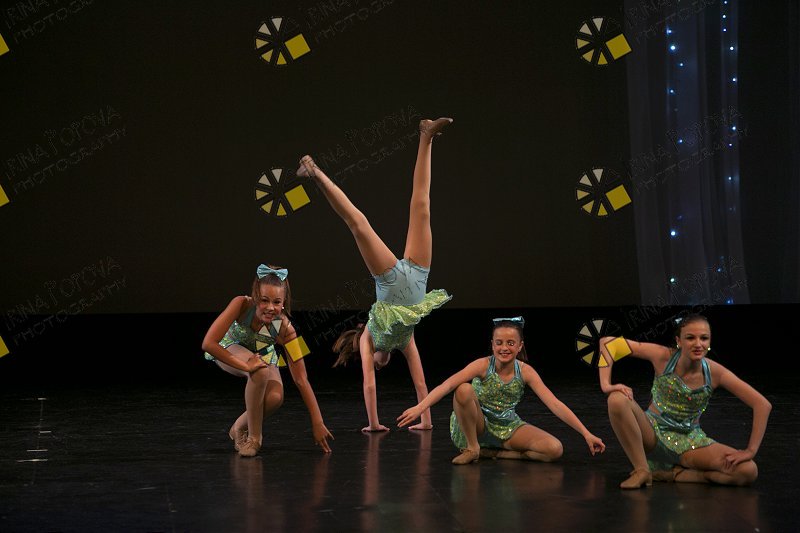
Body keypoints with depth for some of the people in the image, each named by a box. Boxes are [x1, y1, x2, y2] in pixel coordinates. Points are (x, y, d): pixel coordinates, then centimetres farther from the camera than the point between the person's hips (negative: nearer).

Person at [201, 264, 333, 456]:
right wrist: (246, 366, -44)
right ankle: (253, 438, -17)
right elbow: (208, 343, -42)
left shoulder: (285, 329, -32)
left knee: (275, 398, -28)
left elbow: (301, 380, -26)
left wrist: (317, 423, -25)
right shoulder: (242, 305, -38)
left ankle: (239, 428, 4)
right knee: (260, 372, -35)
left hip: (262, 355, 2)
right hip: (228, 350, -2)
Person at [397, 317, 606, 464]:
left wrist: (586, 433, -18)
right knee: (464, 390, -33)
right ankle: (472, 449, -13)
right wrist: (420, 407, -50)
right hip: (478, 425, -3)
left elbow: (555, 404, -13)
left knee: (555, 449, -20)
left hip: (507, 427, 3)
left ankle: (493, 453, -5)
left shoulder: (525, 371, -11)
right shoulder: (483, 366, -18)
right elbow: (448, 385, -33)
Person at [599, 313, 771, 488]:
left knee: (748, 472, -23)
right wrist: (606, 384, -30)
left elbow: (762, 405, -12)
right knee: (617, 399, -32)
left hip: (689, 439, 1)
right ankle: (642, 471, -17)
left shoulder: (715, 373, -14)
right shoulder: (664, 357, -16)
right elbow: (607, 342, -17)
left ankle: (675, 475, -6)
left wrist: (750, 451, -18)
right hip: (653, 432, -1)